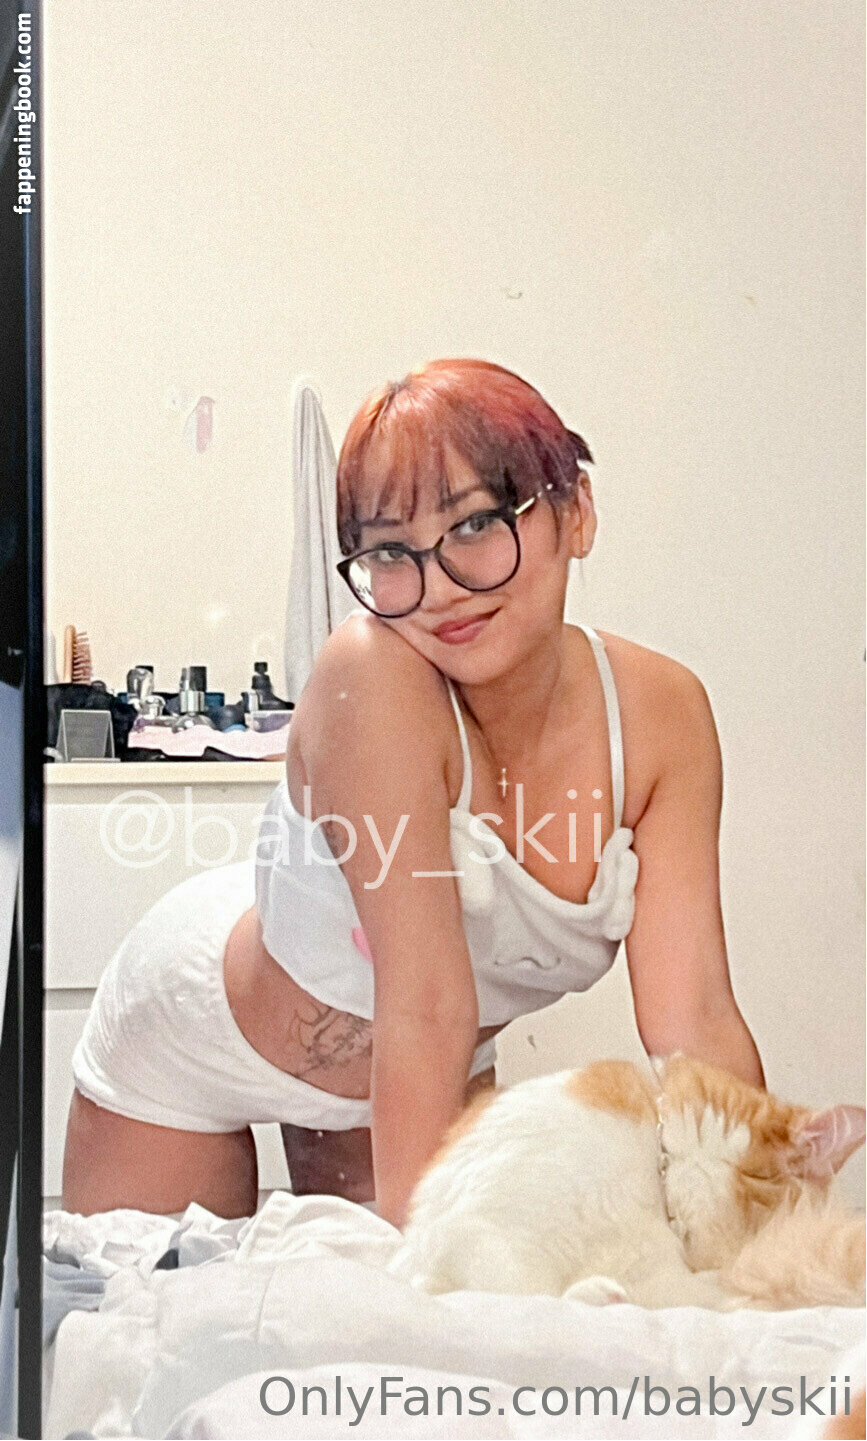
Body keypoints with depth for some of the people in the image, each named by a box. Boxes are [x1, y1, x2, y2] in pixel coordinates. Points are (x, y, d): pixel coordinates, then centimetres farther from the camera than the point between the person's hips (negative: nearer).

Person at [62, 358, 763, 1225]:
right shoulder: (374, 674, -37)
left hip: (422, 1074, 4)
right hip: (198, 1031, -3)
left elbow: (693, 1020, -25)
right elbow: (427, 1008, -38)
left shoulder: (661, 712, -23)